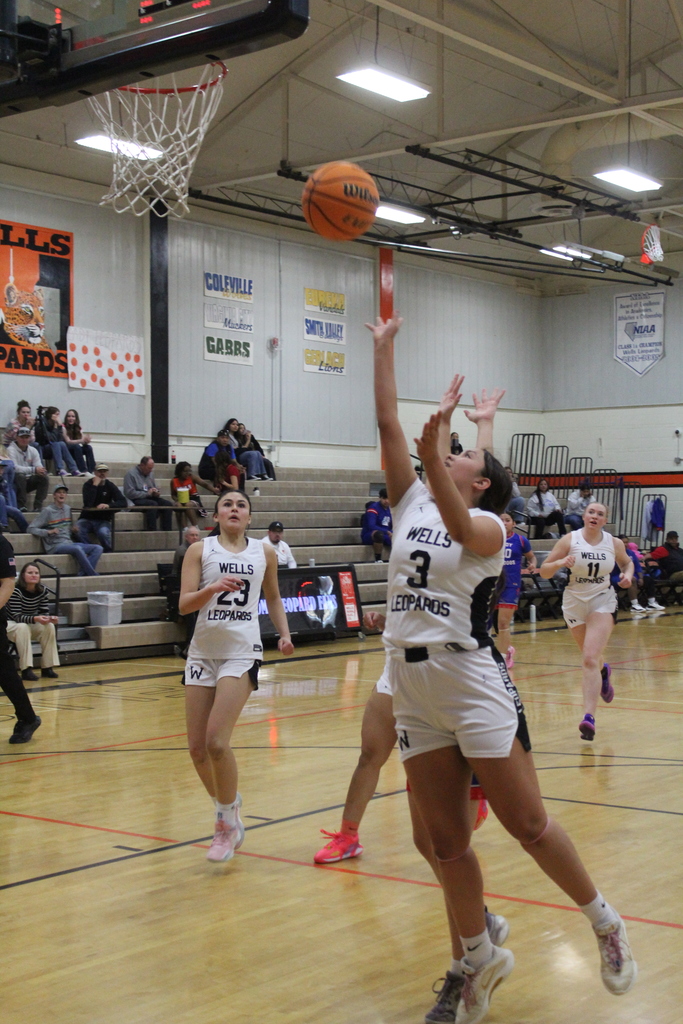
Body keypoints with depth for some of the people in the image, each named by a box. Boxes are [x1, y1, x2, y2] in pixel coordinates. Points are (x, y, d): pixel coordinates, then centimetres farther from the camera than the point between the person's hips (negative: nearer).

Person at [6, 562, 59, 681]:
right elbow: (17, 616, -30)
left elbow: (44, 612, -4)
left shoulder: (42, 590, -9)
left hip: (31, 625, 5)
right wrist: (35, 619, -46)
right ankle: (26, 669, -37)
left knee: (49, 627, -21)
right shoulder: (16, 590, -25)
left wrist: (50, 618, -29)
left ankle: (47, 667, -17)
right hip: (10, 624, -5)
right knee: (23, 628, -37)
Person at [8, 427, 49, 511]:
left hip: (28, 481, 6)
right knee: (20, 477, -36)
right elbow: (14, 468, -27)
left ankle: (38, 506, -22)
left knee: (44, 478, -18)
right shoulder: (11, 450, -12)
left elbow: (39, 467, 0)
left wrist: (41, 471, -27)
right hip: (15, 482, -5)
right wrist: (33, 470, -36)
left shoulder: (33, 450, 7)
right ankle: (21, 506, -30)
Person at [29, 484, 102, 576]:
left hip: (69, 543, 7)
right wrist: (49, 532, -18)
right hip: (55, 547, -7)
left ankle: (83, 574, -26)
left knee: (98, 548, -13)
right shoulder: (48, 511, -2)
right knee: (77, 549, -36)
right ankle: (94, 576, -28)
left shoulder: (68, 509, 16)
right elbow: (31, 528, -5)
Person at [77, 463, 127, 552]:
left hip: (103, 520, 0)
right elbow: (87, 504, -19)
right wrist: (95, 485, -18)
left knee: (103, 532, -35)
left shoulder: (110, 486, 3)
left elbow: (124, 503, -10)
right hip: (87, 519, 0)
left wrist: (108, 505, -27)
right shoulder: (88, 485, -1)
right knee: (78, 530, -33)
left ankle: (109, 552, -11)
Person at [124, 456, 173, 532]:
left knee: (168, 504, -17)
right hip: (136, 500, -7)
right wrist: (147, 493, -16)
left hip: (150, 498, 7)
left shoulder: (150, 473, 17)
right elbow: (129, 493, -16)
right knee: (153, 504, -35)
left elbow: (155, 488, 28)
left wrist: (157, 492, 2)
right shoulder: (131, 474, -6)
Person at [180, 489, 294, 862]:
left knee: (216, 741, -16)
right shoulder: (200, 550, 3)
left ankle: (228, 823, 4)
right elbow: (184, 604, -6)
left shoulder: (264, 553, 7)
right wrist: (213, 588, -24)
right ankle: (227, 809, 28)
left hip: (242, 652, -2)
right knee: (197, 748, 1)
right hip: (203, 652, 2)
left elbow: (273, 598, 22)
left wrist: (284, 633, 7)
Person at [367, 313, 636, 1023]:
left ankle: (605, 924, 20)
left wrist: (432, 459, -42)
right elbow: (387, 422, 6)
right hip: (412, 688, 6)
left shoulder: (489, 524, -5)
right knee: (445, 843, 9)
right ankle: (480, 958, 24)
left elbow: (460, 530, -29)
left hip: (474, 682, -5)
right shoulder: (411, 504, 10)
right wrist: (383, 347, 7)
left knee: (528, 826, 0)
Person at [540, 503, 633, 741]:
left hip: (602, 602, -1)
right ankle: (603, 672, 55)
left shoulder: (614, 543, -4)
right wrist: (560, 563, -30)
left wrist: (628, 575, -5)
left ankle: (589, 716, -20)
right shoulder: (570, 540, -9)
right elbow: (544, 571, -9)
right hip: (574, 602, 1)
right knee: (590, 657, 17)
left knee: (590, 660, -17)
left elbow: (627, 562, 17)